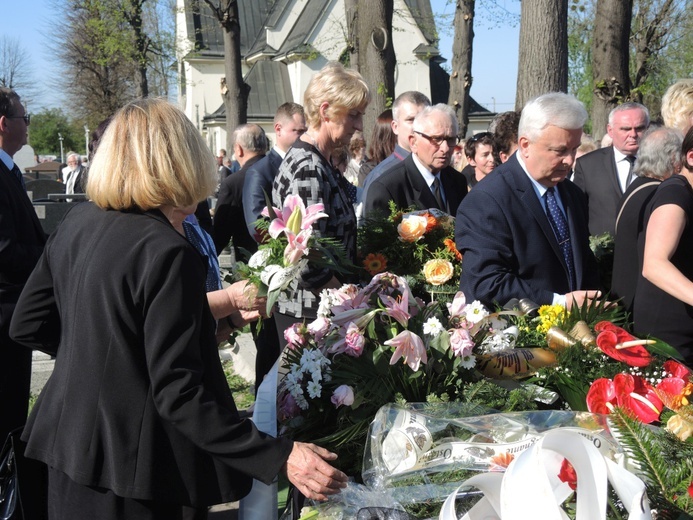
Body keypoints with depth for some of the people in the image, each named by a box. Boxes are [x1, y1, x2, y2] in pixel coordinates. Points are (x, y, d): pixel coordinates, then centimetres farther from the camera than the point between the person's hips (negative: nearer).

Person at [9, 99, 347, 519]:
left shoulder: (78, 222, 0)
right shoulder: (168, 253, -23)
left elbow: (28, 326, 9)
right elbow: (178, 394, -26)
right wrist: (280, 456, -27)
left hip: (67, 448, 8)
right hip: (127, 471, -7)